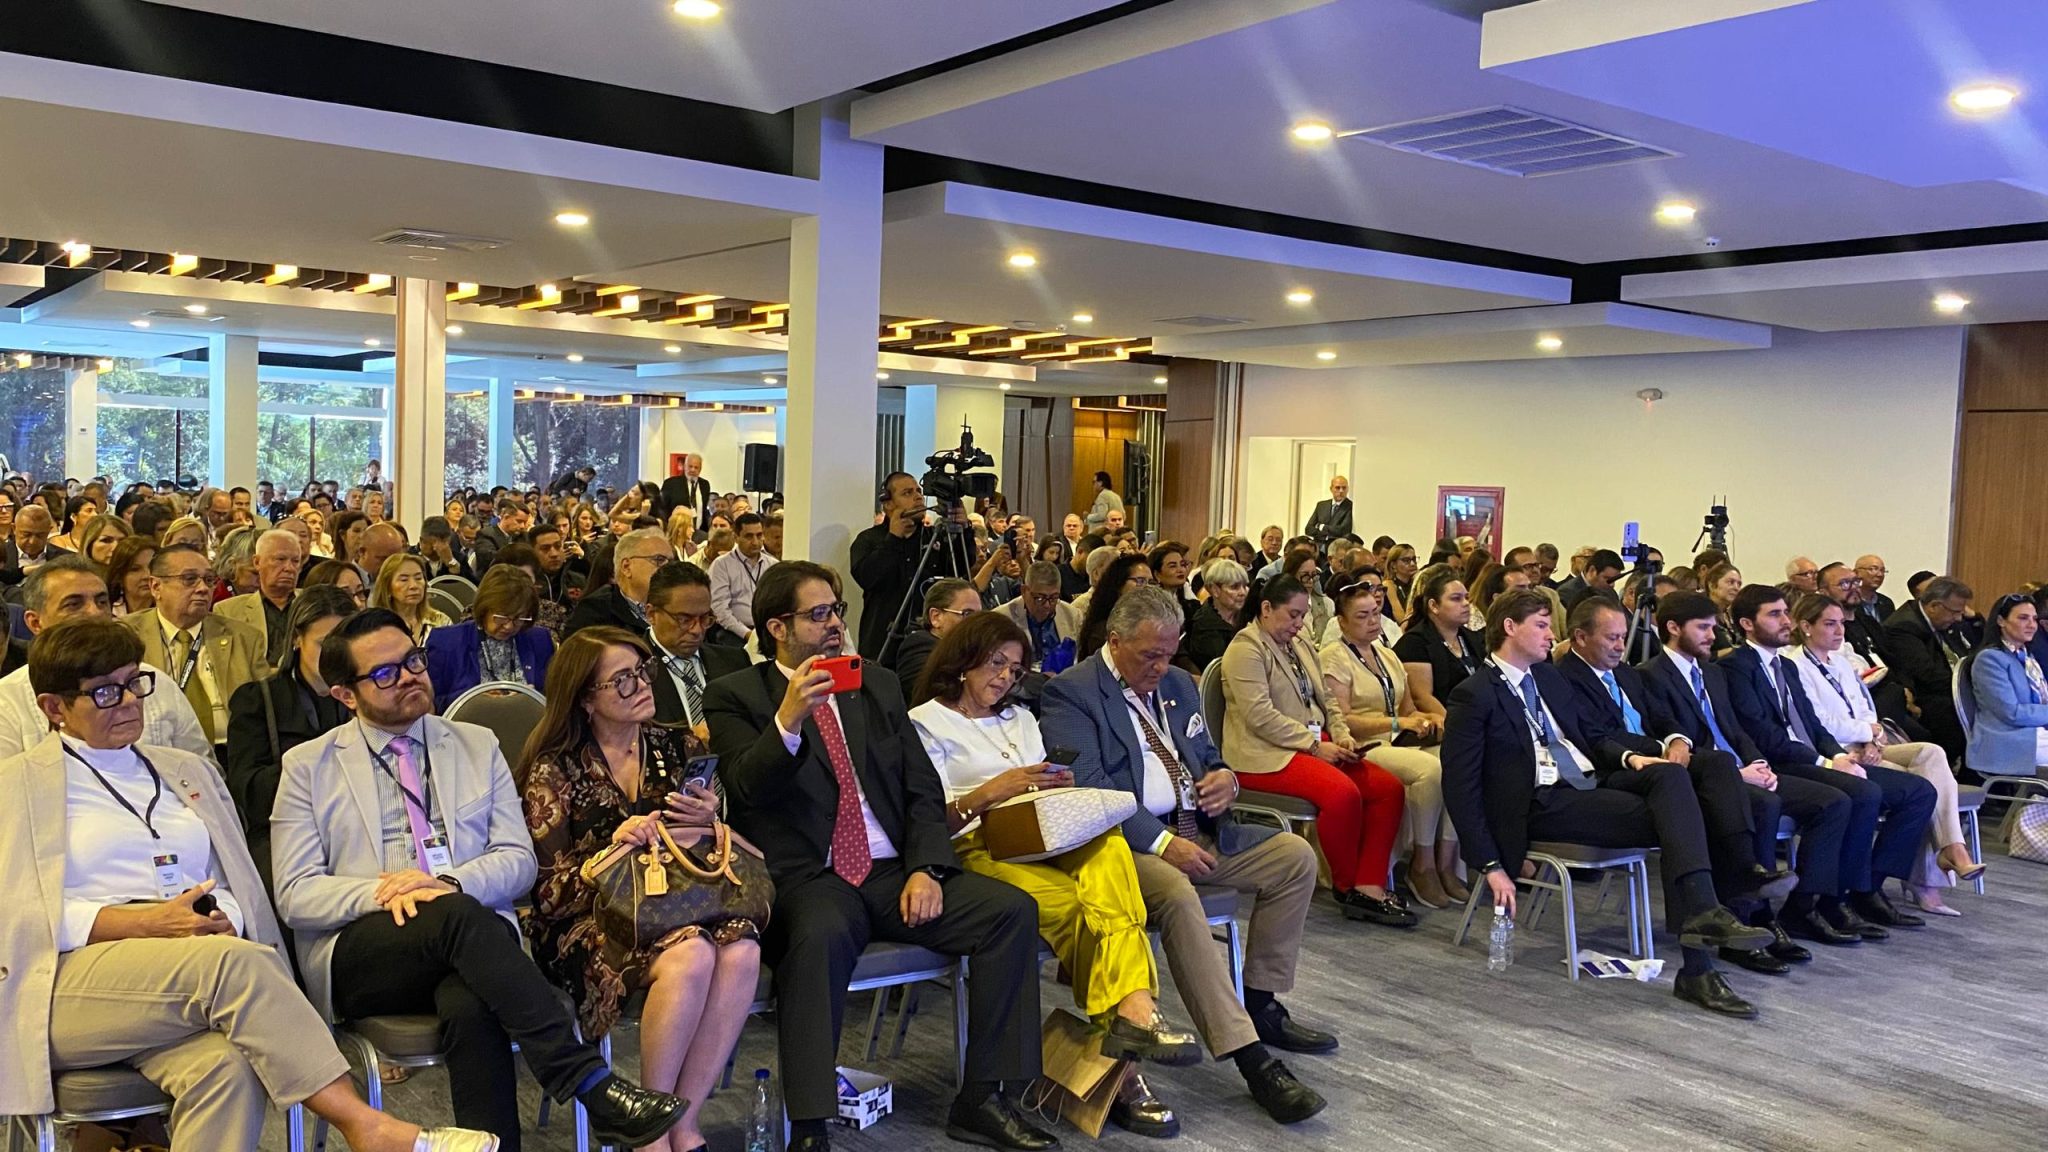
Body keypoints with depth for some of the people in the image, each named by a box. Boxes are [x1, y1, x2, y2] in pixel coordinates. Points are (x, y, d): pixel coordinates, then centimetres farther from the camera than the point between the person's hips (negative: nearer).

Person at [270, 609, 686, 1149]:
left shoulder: (477, 745, 17)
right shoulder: (308, 766, 12)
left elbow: (518, 859, 10)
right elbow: (296, 895, 3)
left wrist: (452, 883, -12)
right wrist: (381, 894, -16)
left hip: (475, 933, 2)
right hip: (360, 953, -1)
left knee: (471, 1007, -37)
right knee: (458, 915, -36)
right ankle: (591, 1085, -39)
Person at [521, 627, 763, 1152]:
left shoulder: (664, 746, 9)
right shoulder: (555, 770, -4)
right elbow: (548, 889, -6)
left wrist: (708, 821, -5)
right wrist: (613, 847, -22)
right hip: (586, 918, -4)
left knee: (741, 949, -30)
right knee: (690, 955, -35)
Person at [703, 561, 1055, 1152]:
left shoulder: (878, 684, 18)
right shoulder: (736, 696, 5)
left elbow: (923, 789, 13)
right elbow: (748, 790, -9)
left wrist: (926, 868, -4)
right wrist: (788, 718, -24)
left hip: (894, 872, 5)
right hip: (807, 879, -5)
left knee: (1012, 908, -16)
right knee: (821, 935, -38)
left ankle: (981, 1099, -7)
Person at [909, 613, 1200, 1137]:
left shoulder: (1020, 718, 29)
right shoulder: (926, 722, 9)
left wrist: (1062, 788, -1)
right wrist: (989, 792, -16)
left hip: (1045, 843, 5)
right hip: (978, 850, -5)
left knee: (1108, 842, -33)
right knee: (1073, 901, -36)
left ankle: (1130, 1013, -44)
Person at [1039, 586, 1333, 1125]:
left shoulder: (1178, 683, 16)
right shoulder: (1071, 692, -8)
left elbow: (1207, 757, 26)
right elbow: (1087, 791, -17)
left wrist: (1224, 779, -1)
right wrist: (1162, 843, -23)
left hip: (1194, 827, 8)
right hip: (1126, 839, -8)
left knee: (1296, 856, -5)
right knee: (1178, 894, -36)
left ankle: (1261, 1004, 5)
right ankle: (1250, 1057, -33)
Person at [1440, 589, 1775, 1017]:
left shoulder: (1549, 677, 20)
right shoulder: (1474, 695, -5)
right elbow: (1460, 787, -9)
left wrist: (1628, 757, 5)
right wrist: (1490, 866, -13)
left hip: (1591, 783, 7)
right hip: (1544, 803, -7)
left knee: (1670, 774, -23)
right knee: (1669, 820, -23)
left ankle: (1702, 913, -37)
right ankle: (1697, 969, -28)